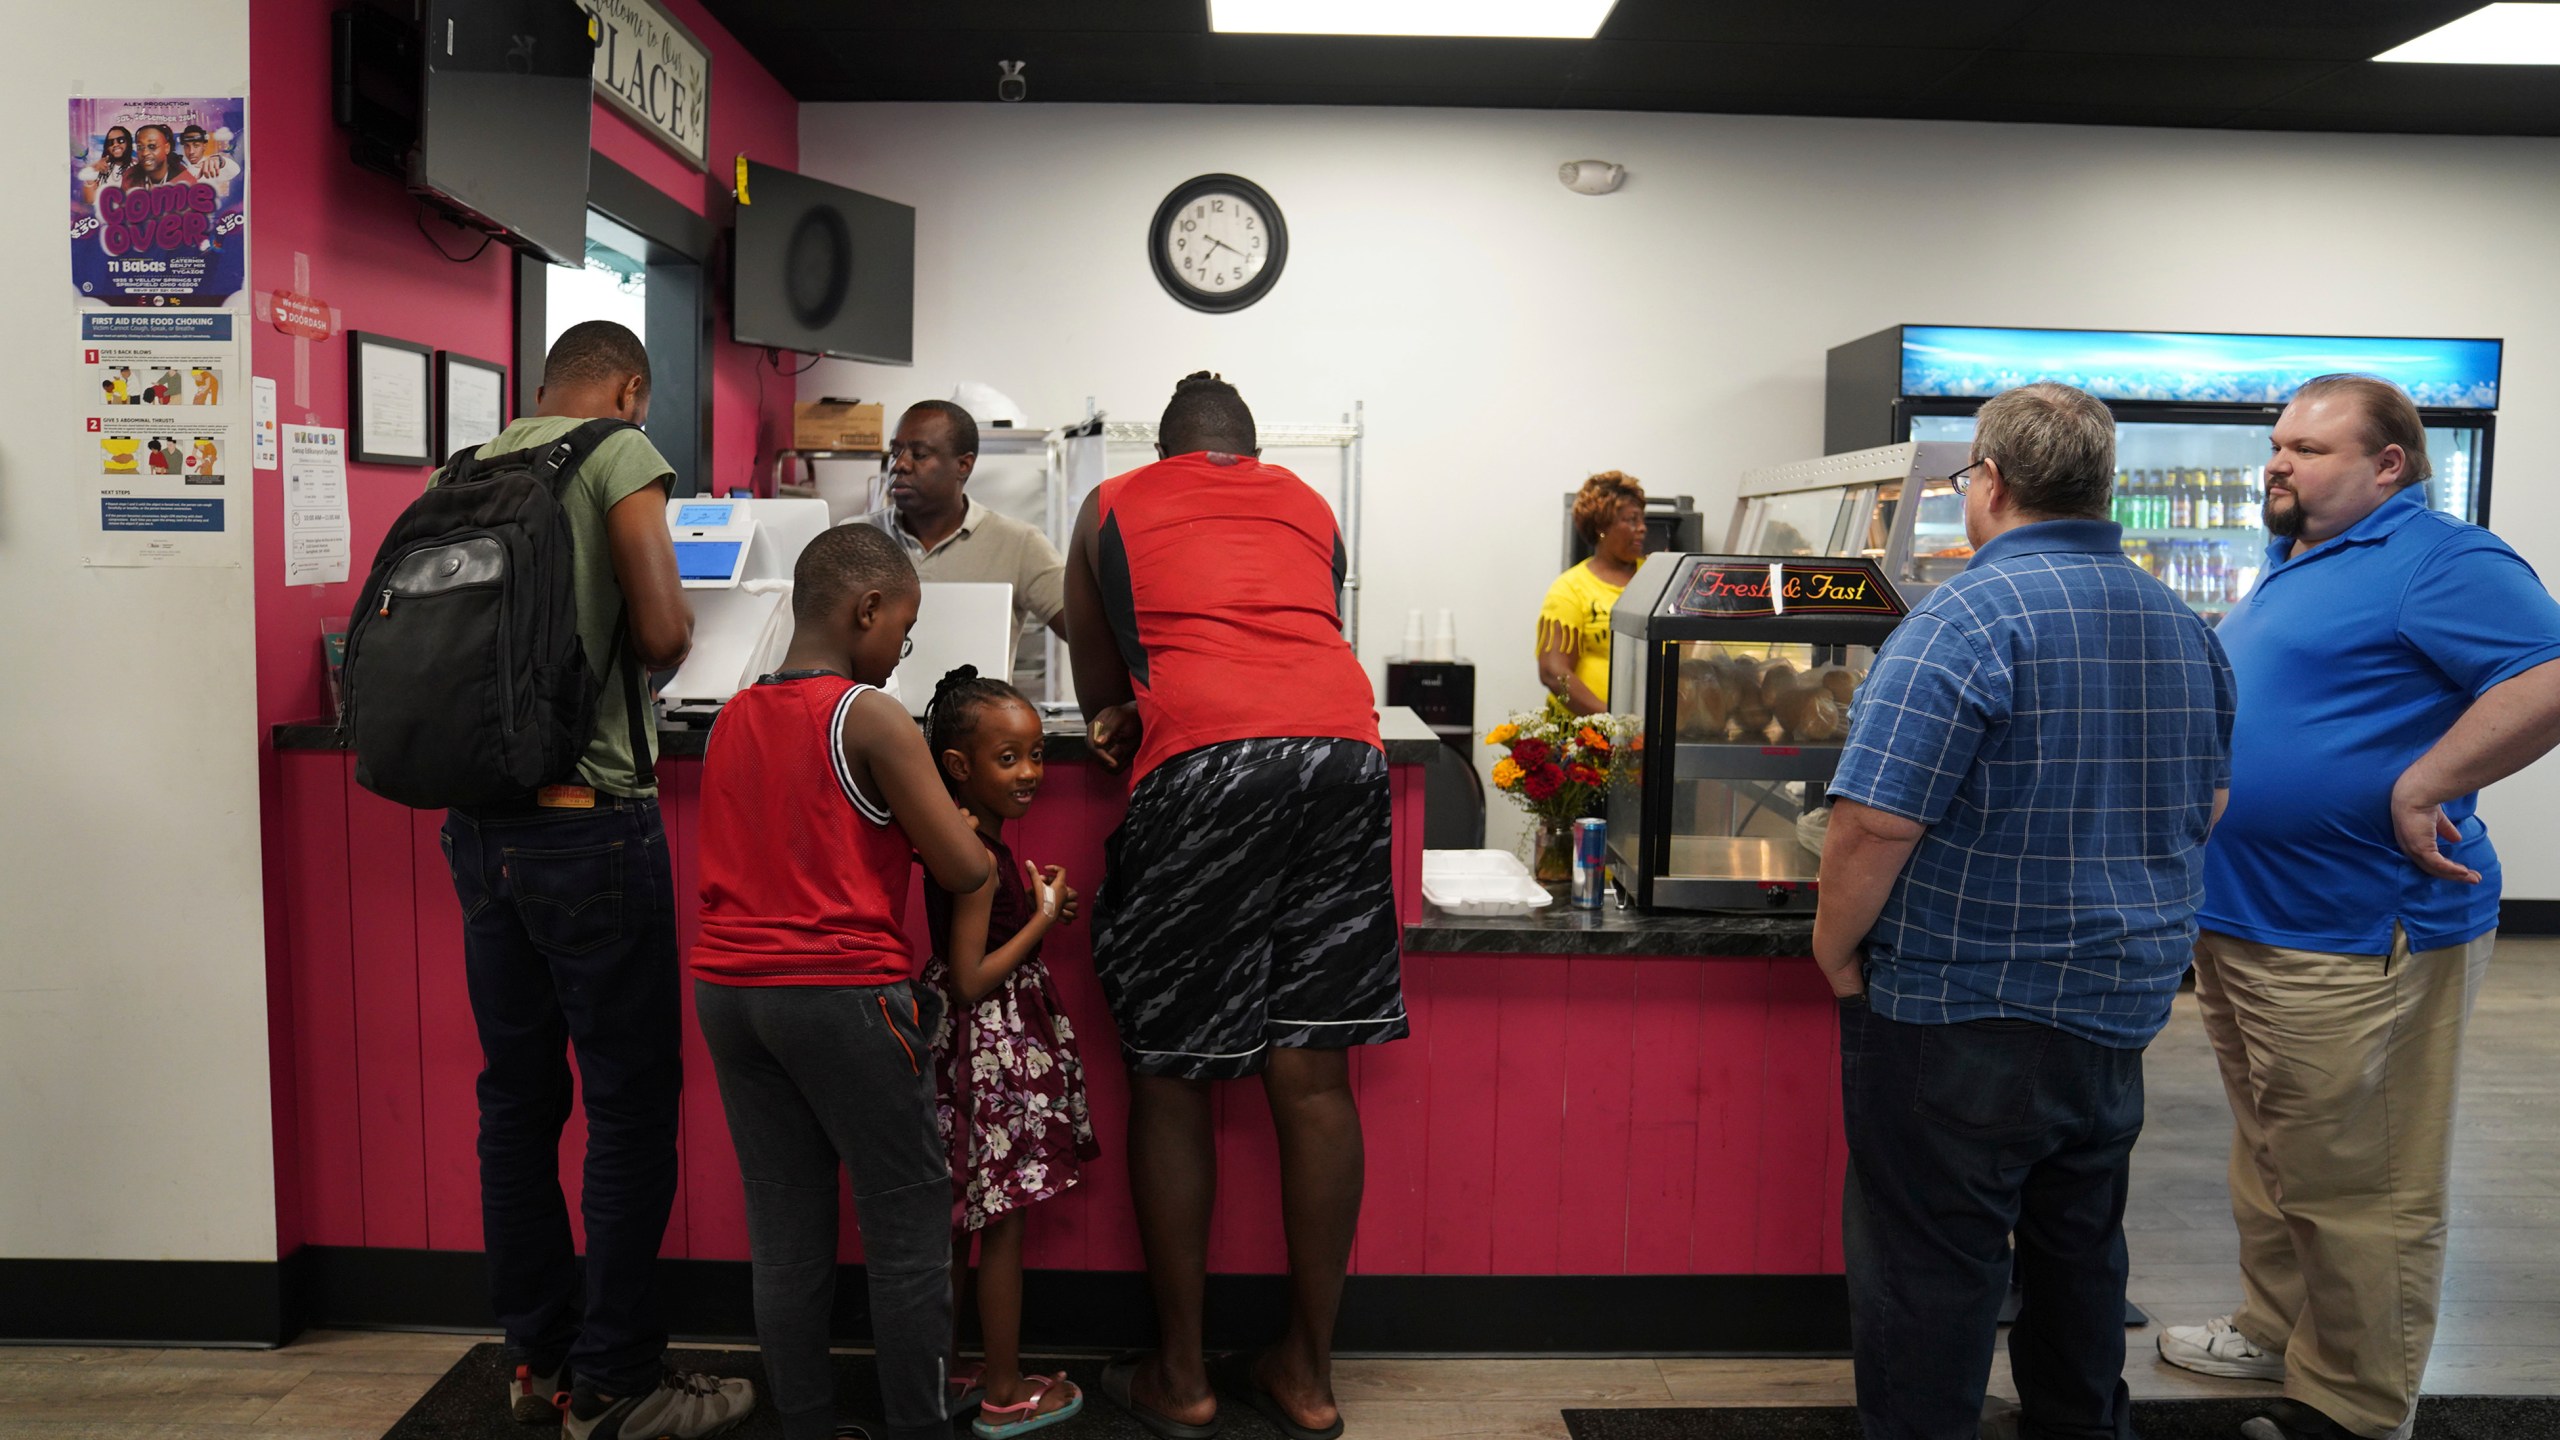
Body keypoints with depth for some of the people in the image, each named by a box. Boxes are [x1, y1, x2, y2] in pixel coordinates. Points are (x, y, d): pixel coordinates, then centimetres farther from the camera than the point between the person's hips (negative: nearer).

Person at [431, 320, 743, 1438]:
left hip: (478, 825, 7)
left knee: (517, 1094, 14)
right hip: (587, 816, -7)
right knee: (630, 1102, 2)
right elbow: (664, 633, -14)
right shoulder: (619, 453, -5)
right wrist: (638, 643, 7)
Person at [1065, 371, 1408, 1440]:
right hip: (1343, 750, 3)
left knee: (1169, 1077, 7)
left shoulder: (1112, 506, 22)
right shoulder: (1308, 505, 28)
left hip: (1202, 762, -3)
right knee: (1312, 1074, 7)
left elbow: (1096, 690, 26)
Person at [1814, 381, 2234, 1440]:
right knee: (2080, 1246, 23)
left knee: (1929, 1264, 4)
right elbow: (2208, 805, 18)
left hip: (1960, 1018, -8)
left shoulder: (1972, 617, -20)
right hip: (2120, 1003, 8)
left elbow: (1874, 820, -25)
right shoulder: (2181, 626, 7)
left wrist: (1835, 950, -12)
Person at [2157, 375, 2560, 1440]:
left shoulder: (2438, 561, -13)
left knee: (2358, 1191, 3)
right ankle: (2277, 1331, 37)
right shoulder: (2291, 567, 16)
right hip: (2242, 918, 10)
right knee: (2271, 1156, 22)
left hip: (2353, 940, -10)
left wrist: (2421, 791, -26)